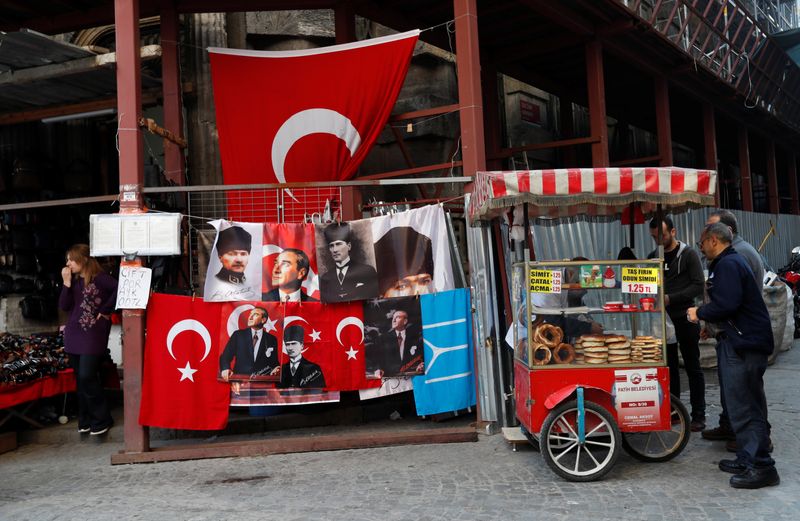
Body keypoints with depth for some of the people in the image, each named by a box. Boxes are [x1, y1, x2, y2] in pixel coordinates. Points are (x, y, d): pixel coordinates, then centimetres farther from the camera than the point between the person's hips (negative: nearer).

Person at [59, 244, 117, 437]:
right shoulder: (74, 280, 11)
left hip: (93, 336, -7)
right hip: (73, 336, 7)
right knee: (80, 379, 11)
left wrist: (106, 310, -18)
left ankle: (101, 420, 4)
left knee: (87, 377, -10)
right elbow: (64, 306, 5)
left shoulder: (99, 278, -10)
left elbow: (119, 289, -27)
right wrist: (67, 283, -5)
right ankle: (85, 420, 21)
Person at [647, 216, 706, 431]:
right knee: (669, 367, 11)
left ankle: (698, 415, 9)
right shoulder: (654, 256, 10)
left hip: (685, 319, -5)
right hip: (663, 319, 5)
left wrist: (671, 298, -20)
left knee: (693, 368, 3)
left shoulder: (688, 254, -5)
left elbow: (698, 286, -12)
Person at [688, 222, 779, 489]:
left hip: (743, 344, -11)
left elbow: (726, 304, -25)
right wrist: (710, 322, 20)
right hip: (739, 341, 11)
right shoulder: (730, 262, 19)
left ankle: (761, 467, -2)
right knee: (747, 406, 15)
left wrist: (699, 313, -11)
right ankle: (748, 460, 24)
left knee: (744, 408, -7)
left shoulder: (728, 265, -15)